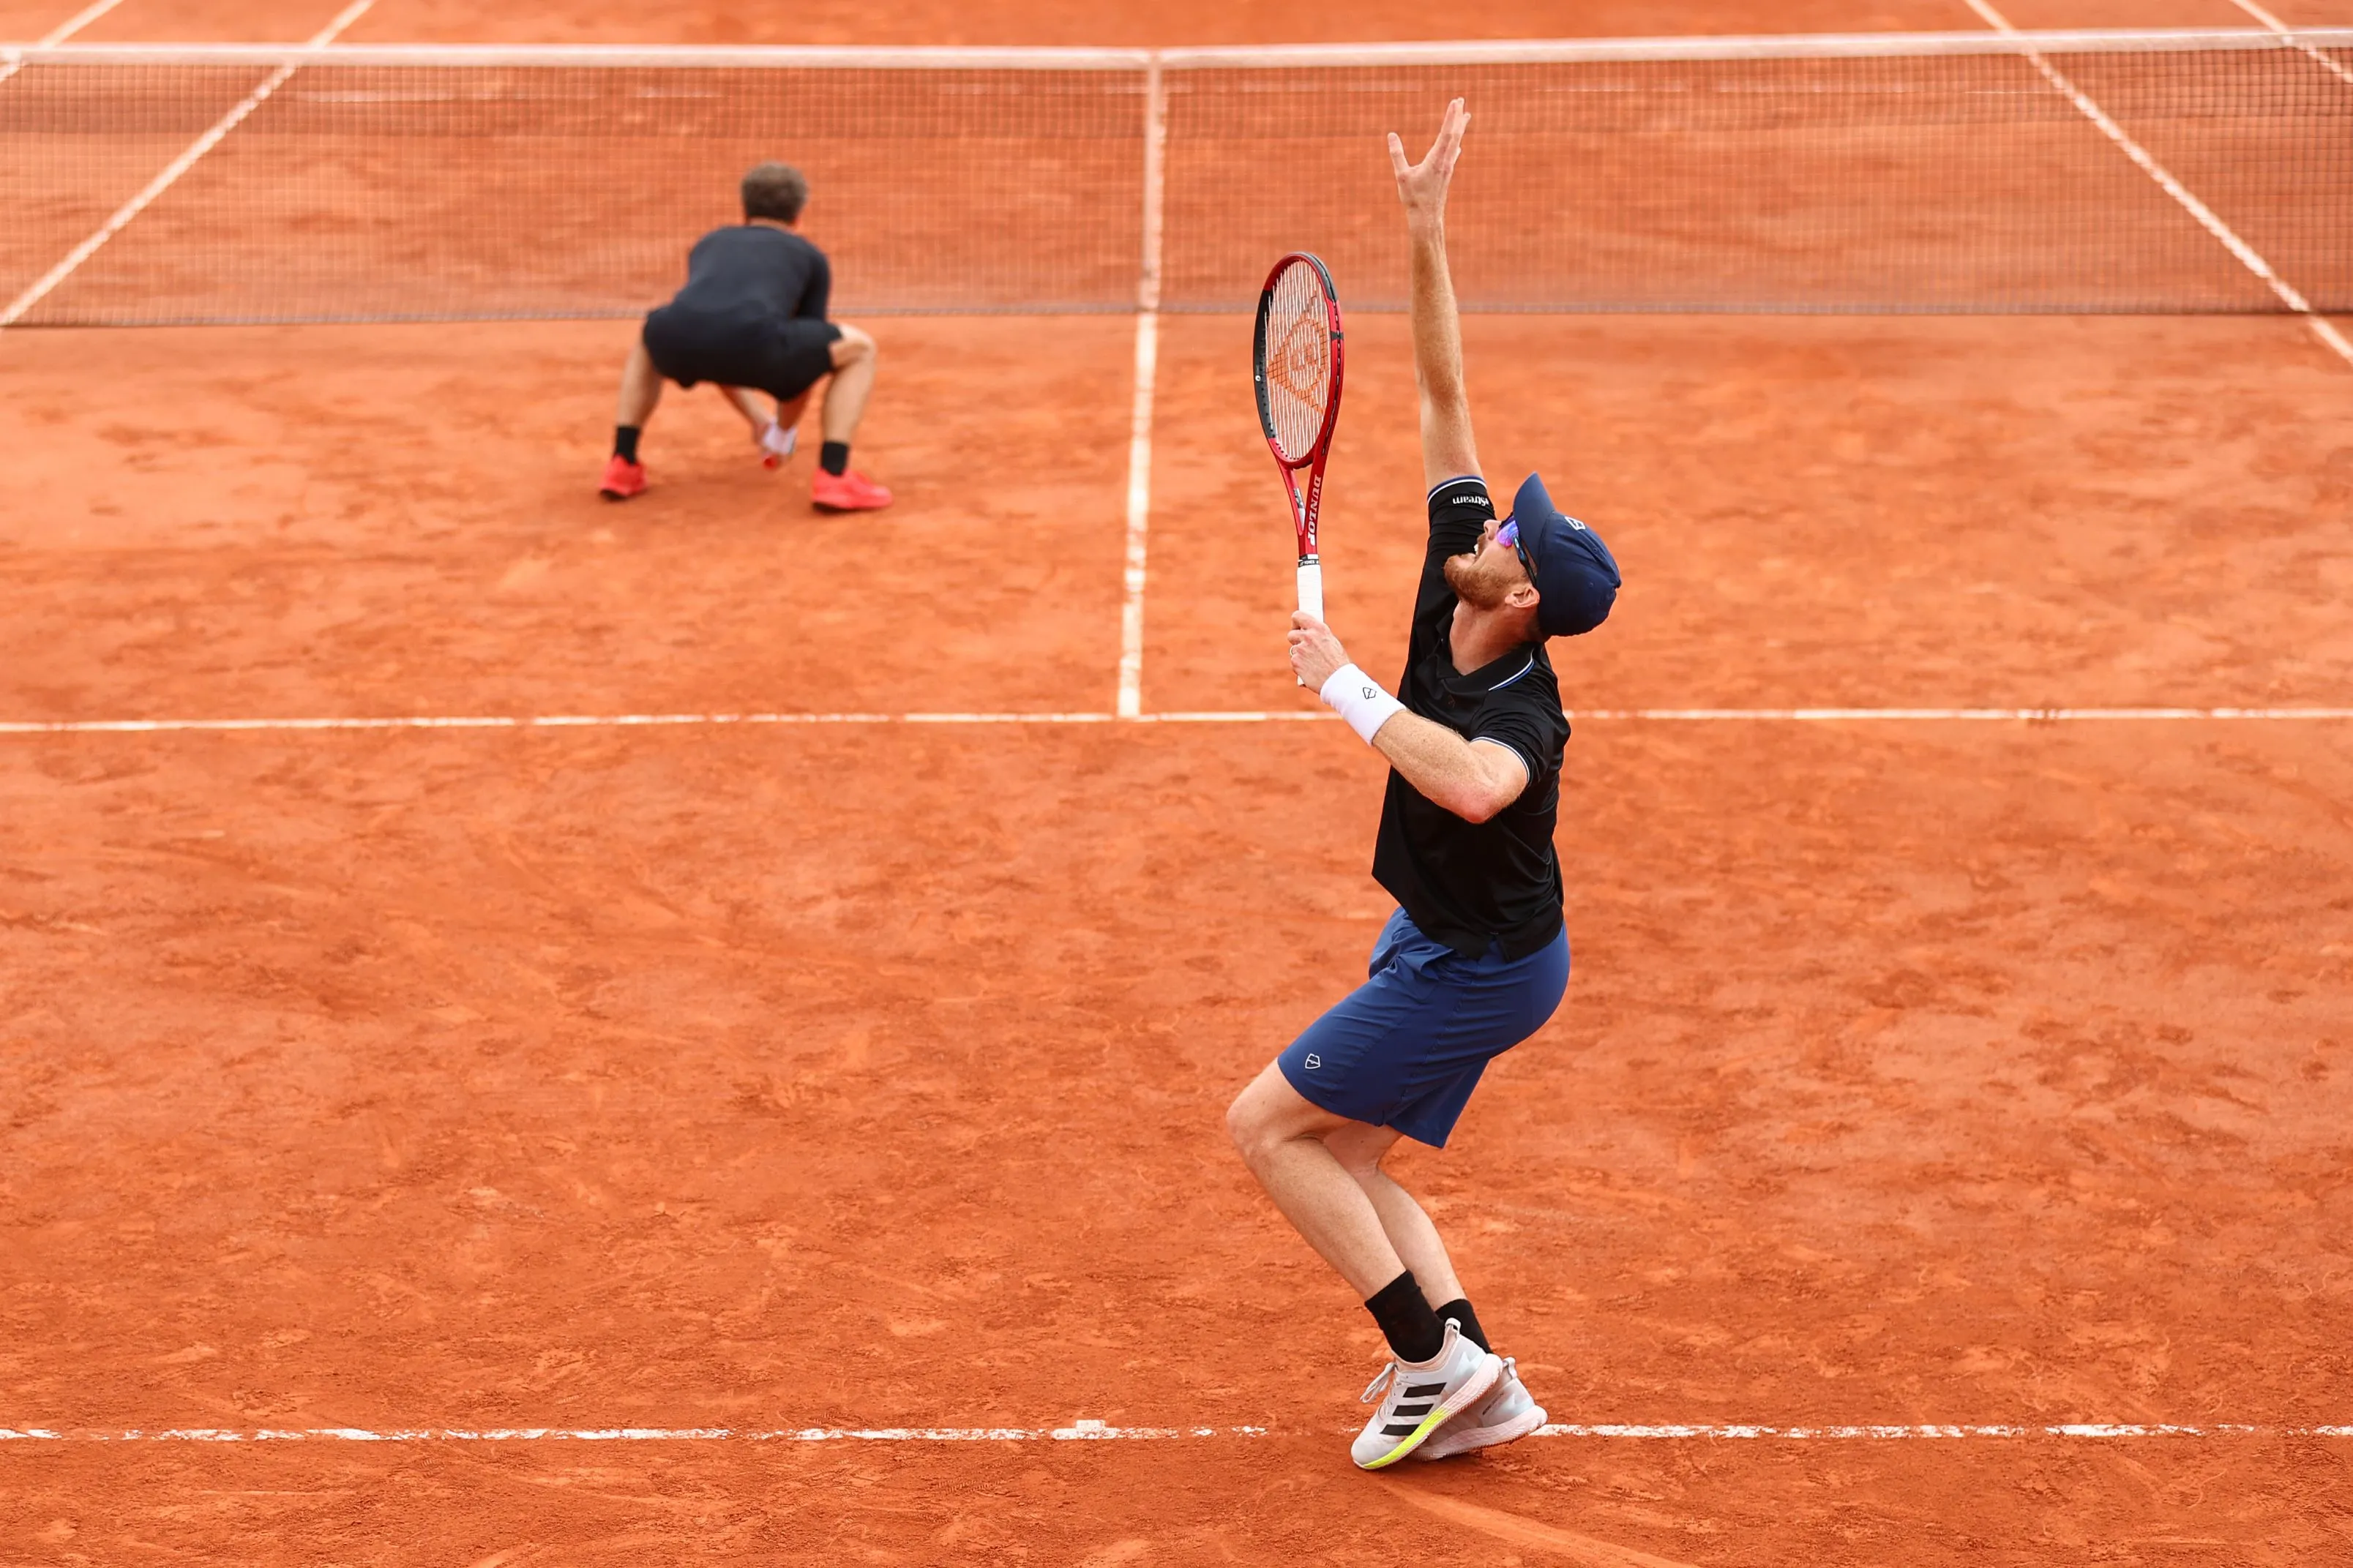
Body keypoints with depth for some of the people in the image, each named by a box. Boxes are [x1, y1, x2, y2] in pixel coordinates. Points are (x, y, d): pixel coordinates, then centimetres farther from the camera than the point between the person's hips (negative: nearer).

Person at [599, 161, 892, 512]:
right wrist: (783, 433, 54)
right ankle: (833, 476, 6)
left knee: (648, 341, 42)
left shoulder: (709, 243, 39)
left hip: (676, 341, 4)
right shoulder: (809, 256, 30)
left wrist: (758, 421, 62)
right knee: (859, 349, 22)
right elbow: (807, 360, 38)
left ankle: (622, 465, 28)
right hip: (753, 342, -4)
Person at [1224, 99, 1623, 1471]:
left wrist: (1348, 688, -48)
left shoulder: (1523, 714, -32)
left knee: (1269, 1125, -6)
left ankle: (1433, 1356, -2)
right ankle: (1475, 1384, 12)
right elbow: (1447, 401, -6)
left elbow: (1475, 785, -58)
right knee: (1349, 1160, 12)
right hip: (1442, 944, 9)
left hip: (1481, 968, -9)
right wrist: (1428, 239, -12)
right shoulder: (1453, 591, -10)